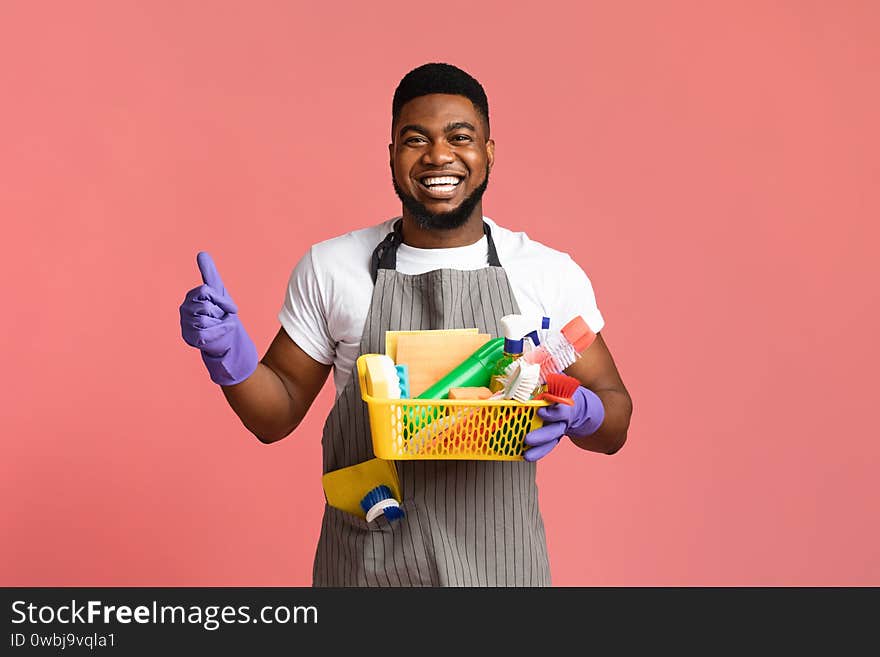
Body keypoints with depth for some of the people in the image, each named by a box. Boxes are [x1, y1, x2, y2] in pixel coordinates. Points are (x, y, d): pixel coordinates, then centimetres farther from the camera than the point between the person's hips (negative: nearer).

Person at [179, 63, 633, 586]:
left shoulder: (551, 273, -4)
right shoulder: (329, 268, -3)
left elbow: (615, 426, 2)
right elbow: (277, 416, 3)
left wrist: (576, 411, -19)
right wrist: (227, 350, -15)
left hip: (499, 563, 0)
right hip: (367, 563, 0)